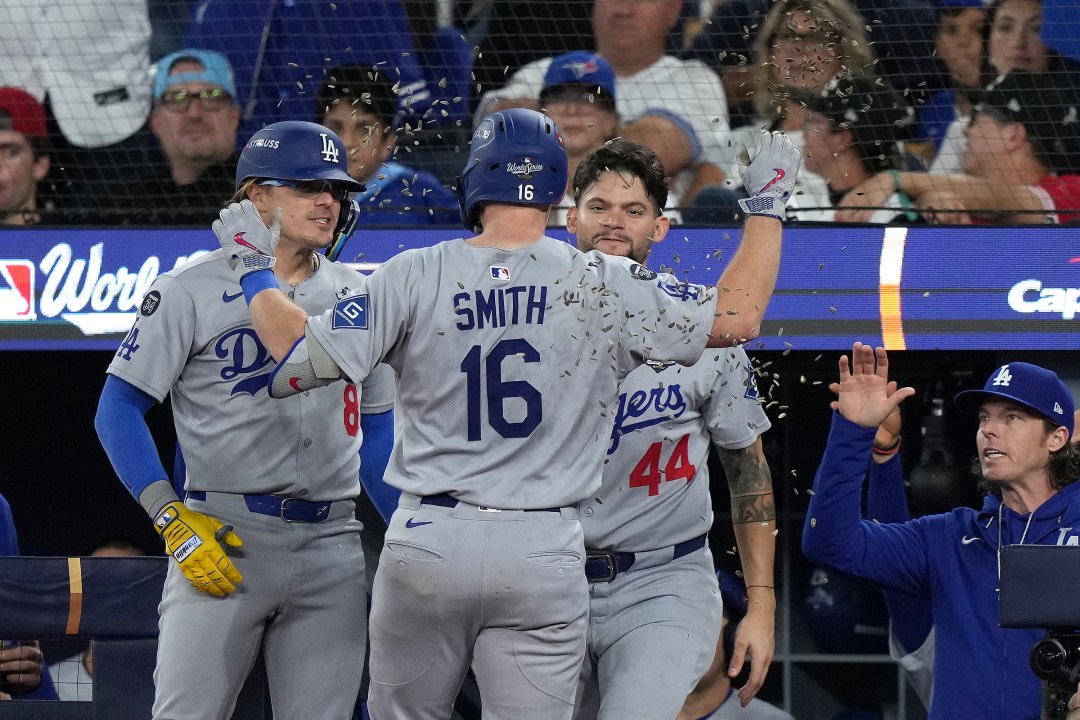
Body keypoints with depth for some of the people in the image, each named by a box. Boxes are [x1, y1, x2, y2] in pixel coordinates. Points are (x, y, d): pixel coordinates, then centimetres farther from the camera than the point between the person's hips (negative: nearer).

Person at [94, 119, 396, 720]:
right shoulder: (192, 291, -1)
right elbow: (119, 409, -1)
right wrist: (174, 522, -12)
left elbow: (380, 424, 20)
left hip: (332, 546, 4)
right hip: (224, 537, -4)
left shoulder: (355, 297, 14)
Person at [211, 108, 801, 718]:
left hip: (428, 545, 1)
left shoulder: (413, 277, -4)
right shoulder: (603, 286, -4)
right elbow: (737, 318, 0)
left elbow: (304, 358, -5)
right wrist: (767, 205, 12)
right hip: (544, 555, -1)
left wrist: (254, 269, 11)